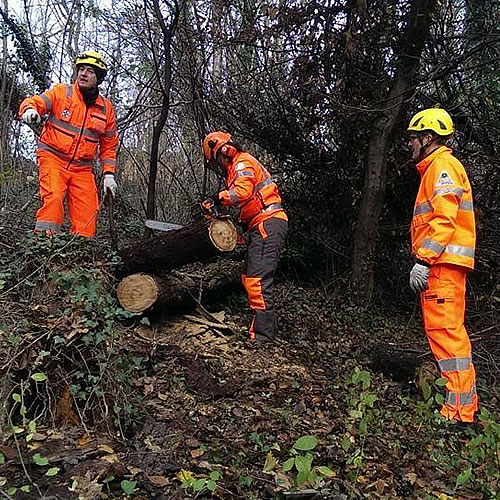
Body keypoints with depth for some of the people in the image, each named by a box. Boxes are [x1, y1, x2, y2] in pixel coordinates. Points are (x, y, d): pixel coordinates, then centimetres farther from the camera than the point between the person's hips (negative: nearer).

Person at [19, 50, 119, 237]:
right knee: (53, 198, -24)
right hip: (53, 159, -3)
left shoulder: (106, 107, 11)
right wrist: (29, 110, -33)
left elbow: (109, 145, 15)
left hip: (82, 169, 3)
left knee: (88, 213, -4)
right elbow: (34, 102, -8)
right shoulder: (61, 92, 3)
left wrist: (109, 174, 7)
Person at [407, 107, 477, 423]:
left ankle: (461, 409, -10)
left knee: (444, 329, -12)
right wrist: (425, 261, 21)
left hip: (442, 263, -11)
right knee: (448, 329, 13)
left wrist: (422, 261, -23)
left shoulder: (443, 164, -7)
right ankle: (466, 398, 21)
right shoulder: (435, 168, 25)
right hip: (441, 264, 11)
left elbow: (444, 219, -19)